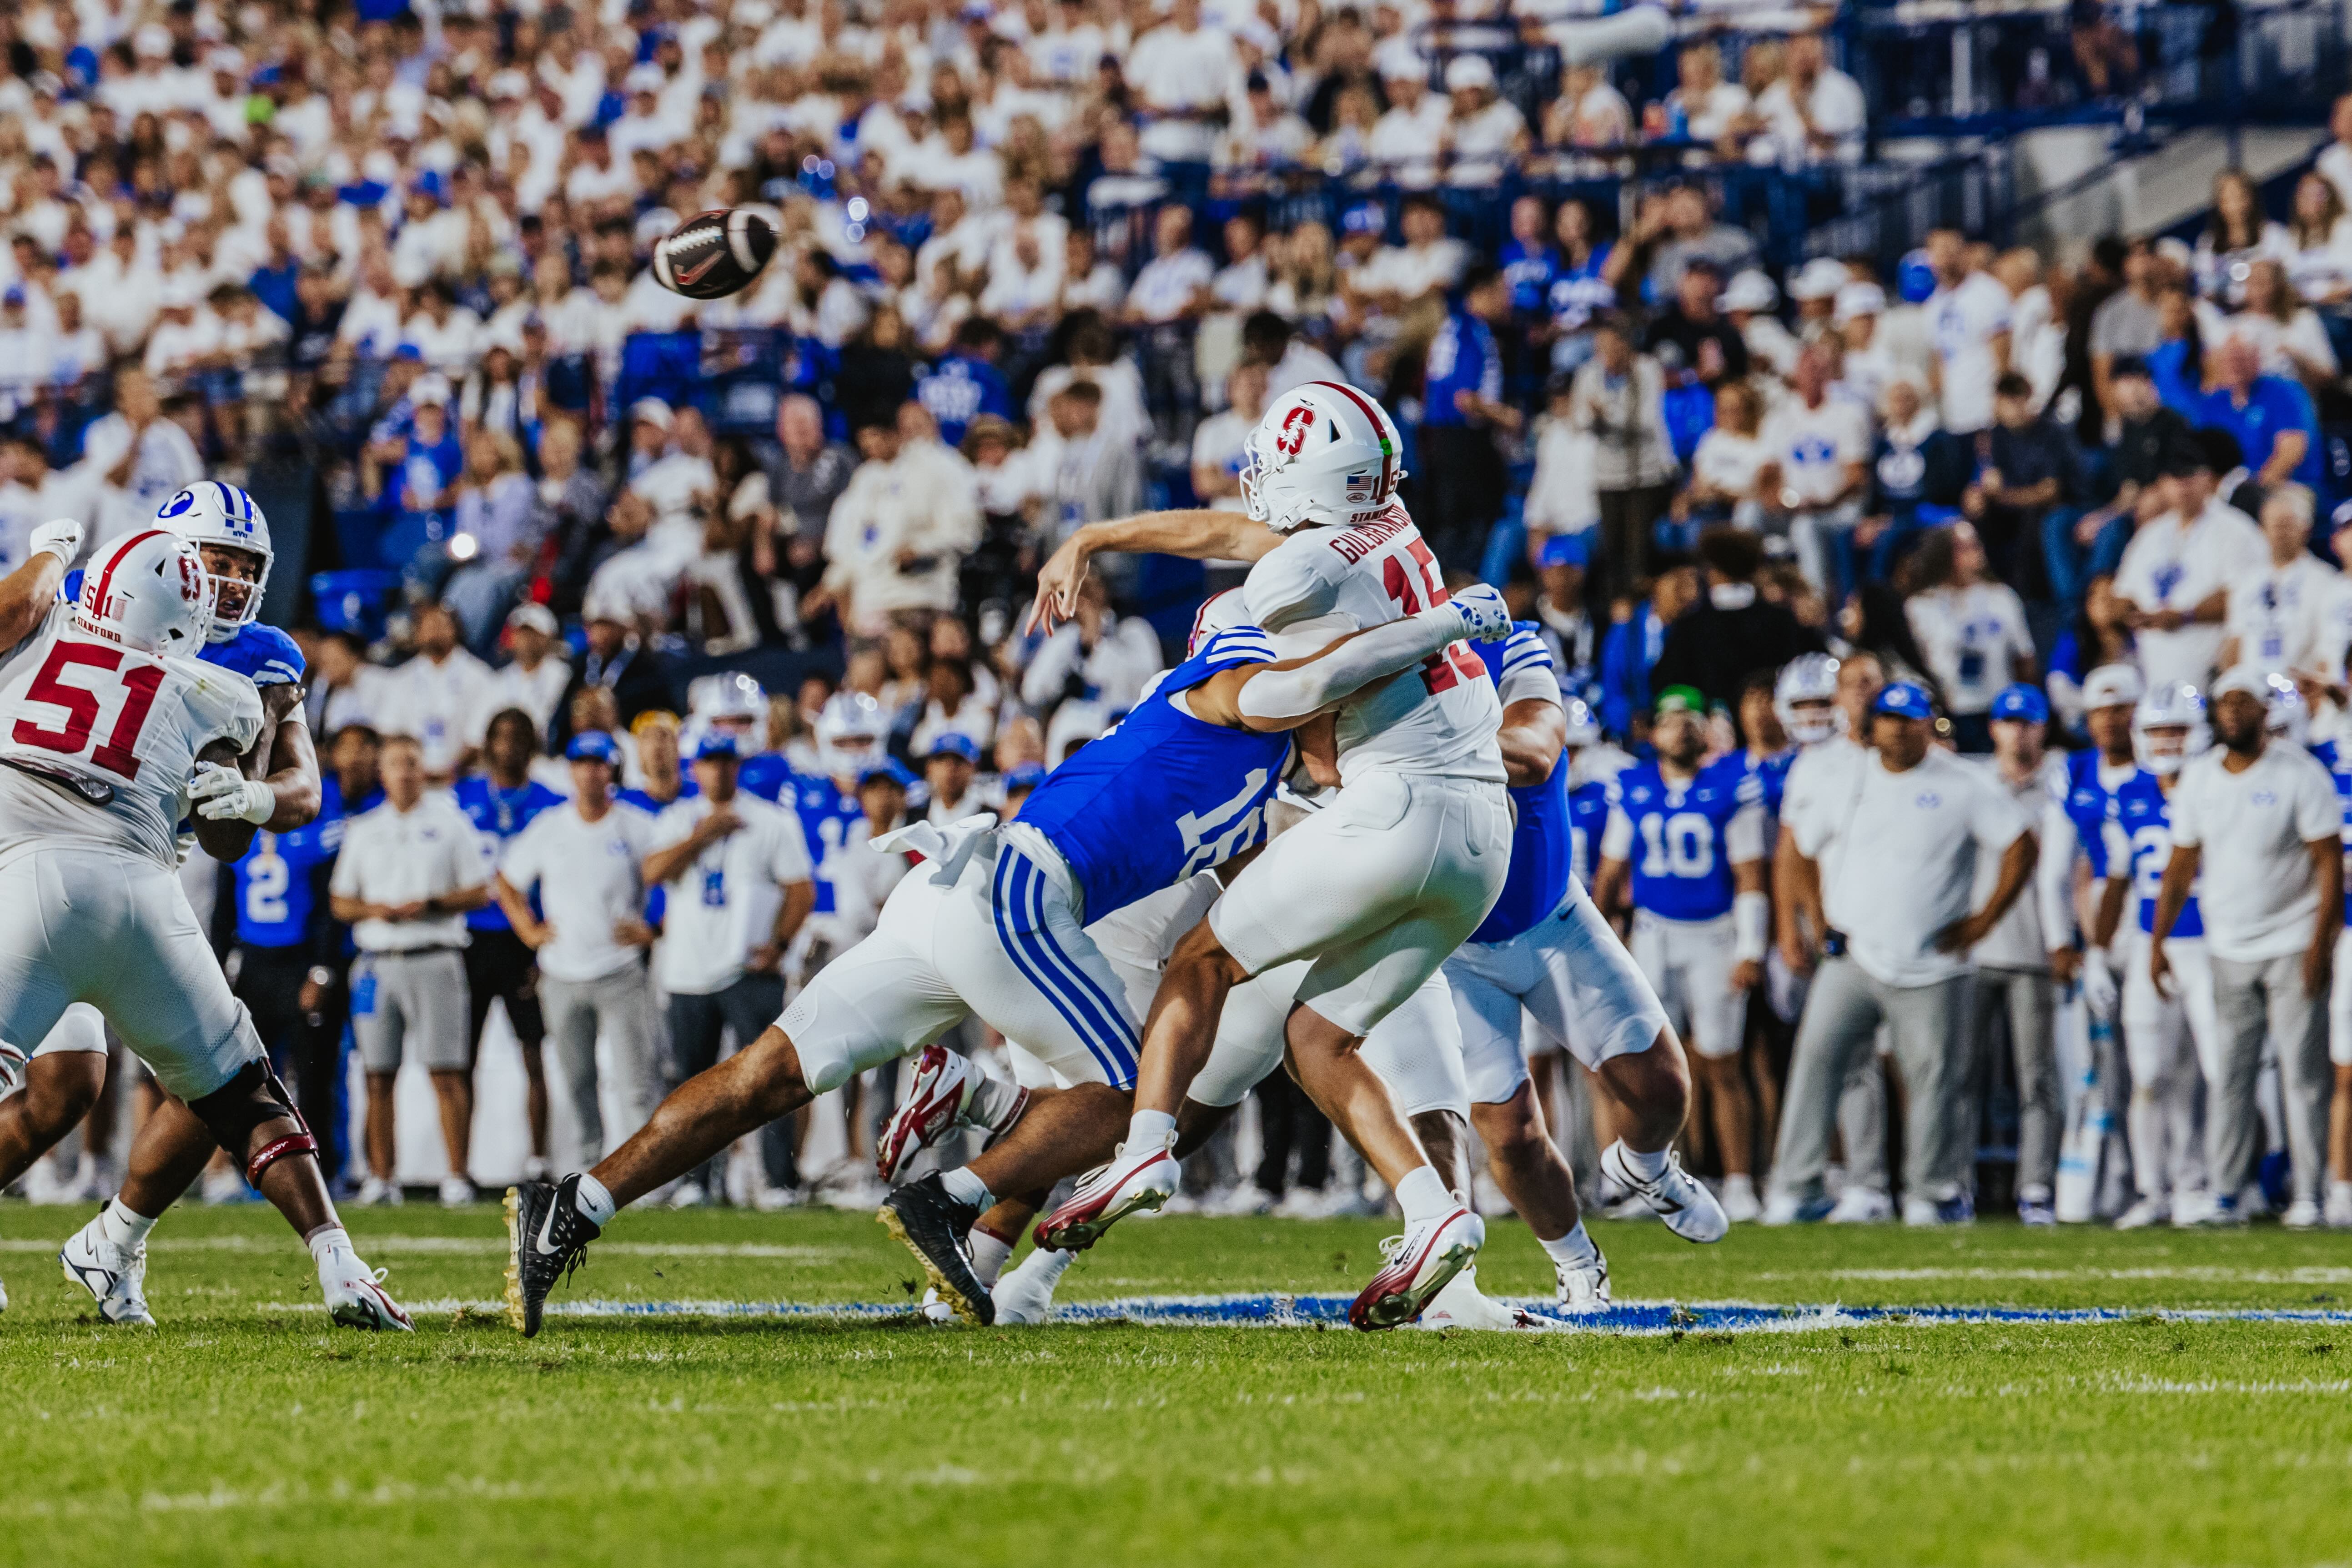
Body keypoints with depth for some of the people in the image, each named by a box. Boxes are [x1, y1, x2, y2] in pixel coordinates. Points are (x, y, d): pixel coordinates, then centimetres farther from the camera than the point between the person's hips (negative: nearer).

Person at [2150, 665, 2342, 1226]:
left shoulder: (2300, 775, -7)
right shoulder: (2198, 779, 7)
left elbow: (2330, 863, -8)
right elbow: (2181, 867, 13)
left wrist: (2320, 944, -15)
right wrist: (2158, 942, 9)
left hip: (2293, 946, -4)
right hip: (2228, 951, 4)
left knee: (2302, 1074, -5)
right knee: (2226, 1077, 3)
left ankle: (2308, 1195, -1)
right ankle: (2227, 1193, 7)